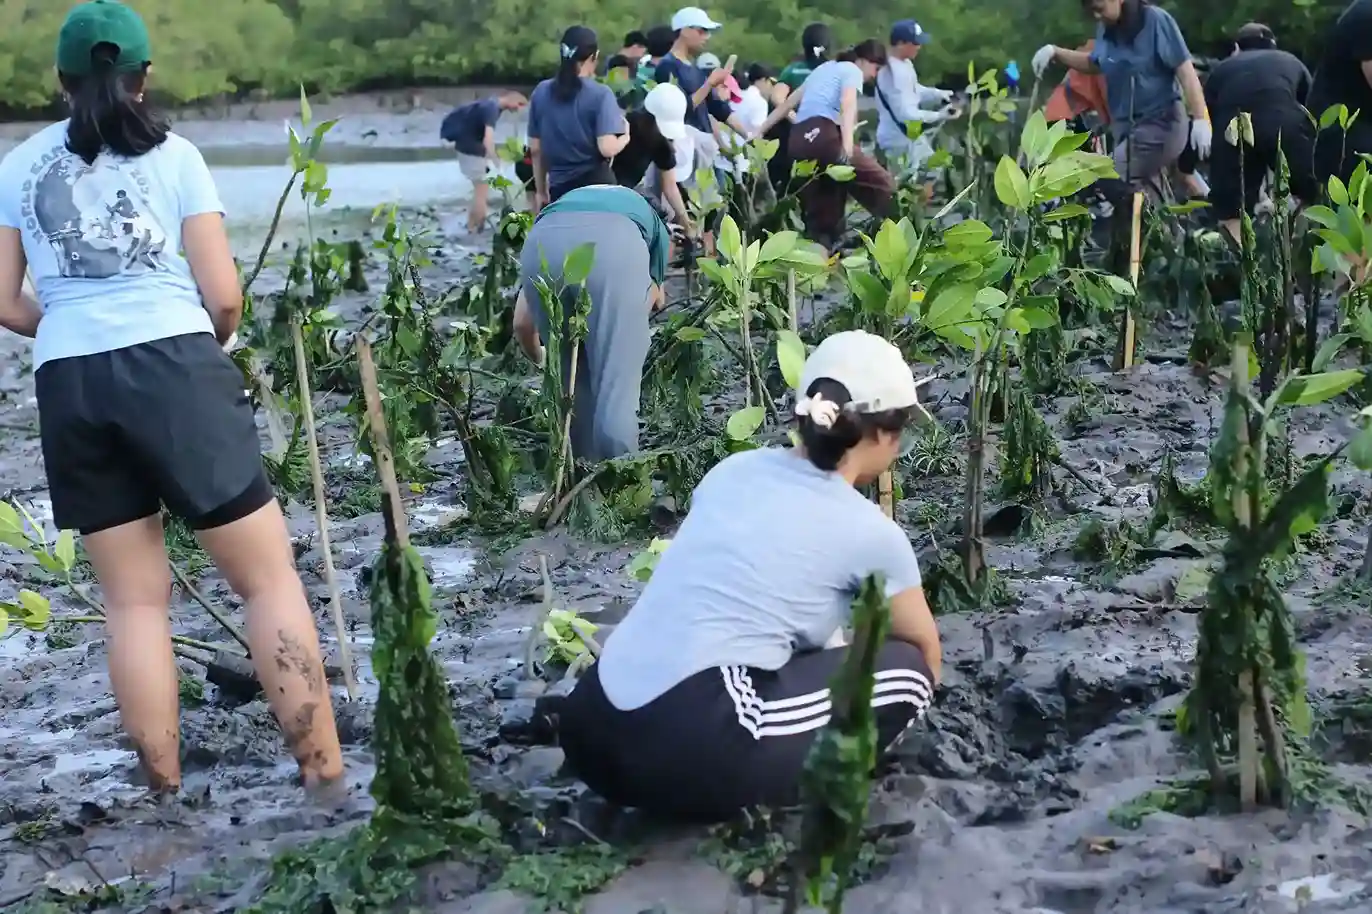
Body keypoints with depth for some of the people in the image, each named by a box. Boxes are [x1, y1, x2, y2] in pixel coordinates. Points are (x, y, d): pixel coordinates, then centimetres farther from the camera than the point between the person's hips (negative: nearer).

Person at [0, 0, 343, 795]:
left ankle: (165, 785, 15)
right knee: (269, 576, 3)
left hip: (68, 383, 3)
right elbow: (224, 296, 1)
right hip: (175, 365, -3)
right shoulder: (173, 155, 6)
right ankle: (323, 766, 2)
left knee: (134, 595, 12)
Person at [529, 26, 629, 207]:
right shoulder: (600, 94, -10)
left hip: (559, 187, 4)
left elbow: (535, 149, 9)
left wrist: (541, 191, 18)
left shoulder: (541, 92, 4)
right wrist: (625, 136, 3)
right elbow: (607, 148, -18)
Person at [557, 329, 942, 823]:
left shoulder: (733, 469, 19)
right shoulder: (869, 531, 4)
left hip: (588, 732, 6)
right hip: (691, 753, -6)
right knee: (906, 670, 10)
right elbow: (929, 659, 21)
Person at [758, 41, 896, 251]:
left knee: (819, 210, 11)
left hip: (798, 140, 8)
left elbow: (787, 103, 32)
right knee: (881, 184, -5)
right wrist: (848, 146, -26)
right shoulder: (852, 70, 8)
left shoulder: (824, 68, 32)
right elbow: (847, 104, -12)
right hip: (822, 134, -8)